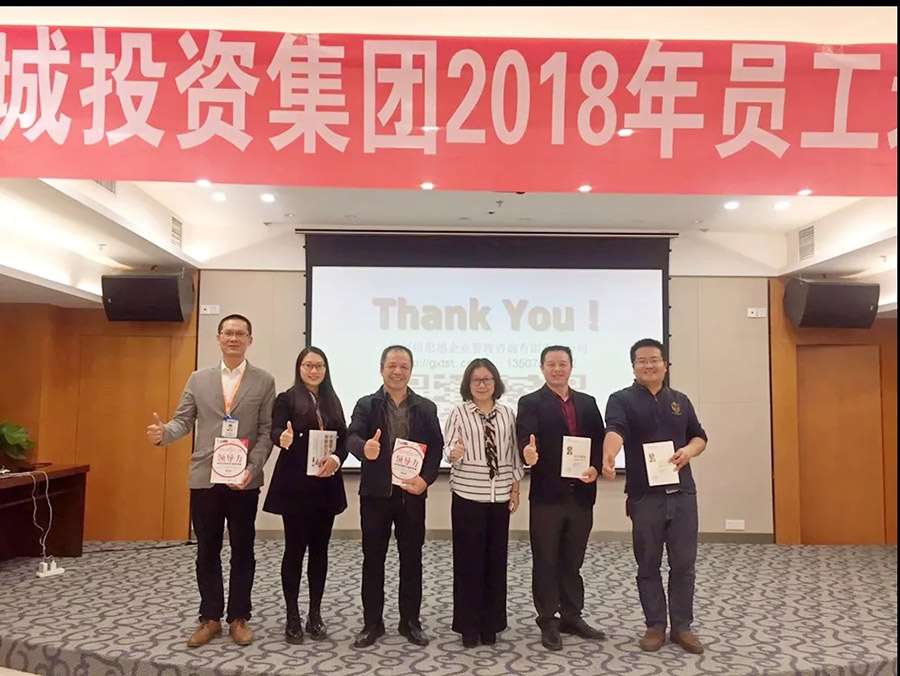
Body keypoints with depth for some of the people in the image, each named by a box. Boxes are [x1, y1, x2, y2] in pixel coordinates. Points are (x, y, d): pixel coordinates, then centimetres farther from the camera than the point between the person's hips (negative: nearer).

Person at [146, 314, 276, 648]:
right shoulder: (198, 379, 9)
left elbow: (266, 432, -3)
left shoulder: (264, 381, 1)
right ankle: (210, 618, 24)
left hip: (244, 480, -2)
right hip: (204, 478, 2)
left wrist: (252, 468, -15)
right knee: (207, 552, 11)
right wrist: (163, 432, -17)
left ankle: (238, 618, 22)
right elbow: (184, 420, 5)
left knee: (242, 552, 8)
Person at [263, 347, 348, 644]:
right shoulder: (287, 399, -3)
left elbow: (344, 440, 8)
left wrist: (336, 459, -13)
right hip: (295, 486, -4)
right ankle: (292, 617, 14)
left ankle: (315, 614, 21)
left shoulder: (333, 402, 11)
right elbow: (276, 431, -18)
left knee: (320, 549, 10)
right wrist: (284, 438, -41)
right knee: (295, 549, 2)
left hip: (326, 486, 4)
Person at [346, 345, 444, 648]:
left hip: (412, 493, 1)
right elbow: (352, 437, -13)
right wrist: (364, 448, -37)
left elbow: (436, 447, 2)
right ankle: (372, 623, 21)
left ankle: (410, 621, 23)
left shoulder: (426, 407, 5)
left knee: (412, 559, 9)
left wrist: (426, 478, -14)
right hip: (375, 493, -1)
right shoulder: (366, 404, 1)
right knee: (373, 559, 8)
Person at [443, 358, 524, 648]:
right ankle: (469, 625, 14)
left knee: (496, 559, 8)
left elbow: (515, 453, 9)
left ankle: (491, 623, 21)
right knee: (468, 559, 2)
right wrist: (455, 453, -29)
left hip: (500, 495, 3)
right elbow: (447, 450, -7)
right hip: (468, 495, -3)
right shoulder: (458, 412, -3)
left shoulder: (507, 414, 6)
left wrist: (516, 488, 6)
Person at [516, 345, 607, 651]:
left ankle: (572, 617, 29)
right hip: (547, 494, -4)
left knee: (573, 560, 15)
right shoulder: (531, 403, -3)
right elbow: (525, 436, -19)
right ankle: (548, 622, 19)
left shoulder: (587, 402, 11)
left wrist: (595, 468, -9)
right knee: (546, 562, 7)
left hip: (581, 494, 4)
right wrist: (529, 452, -41)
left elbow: (599, 441, 8)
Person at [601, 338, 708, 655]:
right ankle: (655, 626, 21)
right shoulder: (622, 399, -4)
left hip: (682, 493, 3)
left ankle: (682, 627, 21)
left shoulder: (680, 400, 11)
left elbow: (699, 436, 17)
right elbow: (615, 430, -23)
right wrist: (609, 456, -44)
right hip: (645, 495, -3)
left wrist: (690, 450, -6)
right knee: (648, 566, 8)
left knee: (683, 564, 8)